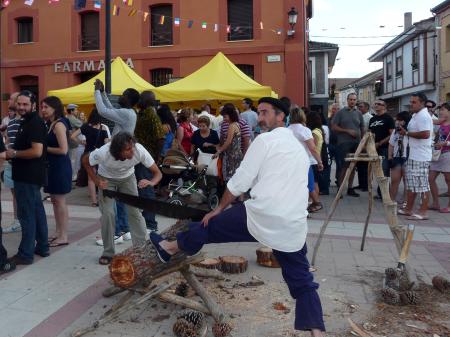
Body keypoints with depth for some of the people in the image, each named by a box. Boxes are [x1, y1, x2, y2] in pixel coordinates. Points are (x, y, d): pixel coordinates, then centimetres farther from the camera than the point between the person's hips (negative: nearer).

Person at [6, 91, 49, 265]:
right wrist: (13, 152, 7)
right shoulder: (26, 122, 15)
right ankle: (42, 247, 25)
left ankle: (26, 254, 4)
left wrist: (15, 154, -14)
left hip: (28, 177, -11)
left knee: (26, 214, -4)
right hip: (29, 175, 11)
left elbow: (37, 151, -26)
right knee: (37, 211, 15)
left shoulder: (35, 123, -17)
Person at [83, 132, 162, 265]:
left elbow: (157, 173, -28)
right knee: (107, 213, -9)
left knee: (135, 212, -5)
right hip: (106, 179, -1)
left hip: (127, 178, 1)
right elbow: (85, 161, -14)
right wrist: (97, 181, -24)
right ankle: (108, 252, 8)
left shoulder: (140, 151, -35)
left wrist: (151, 182, -50)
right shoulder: (103, 153, -37)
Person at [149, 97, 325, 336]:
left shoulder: (264, 140, -2)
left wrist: (220, 208, 10)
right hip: (294, 226, 6)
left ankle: (169, 248, 37)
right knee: (302, 281, 15)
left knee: (210, 224, 15)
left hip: (263, 216, -6)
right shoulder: (300, 148, 22)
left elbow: (240, 181, -4)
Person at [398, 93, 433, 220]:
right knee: (411, 183, 15)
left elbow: (425, 134, -28)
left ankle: (423, 212, 2)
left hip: (420, 157, -11)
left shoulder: (423, 116, -16)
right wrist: (406, 132, 9)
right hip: (413, 155, 11)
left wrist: (407, 133, -18)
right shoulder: (416, 115, 17)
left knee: (422, 184, -5)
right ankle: (408, 209, 23)